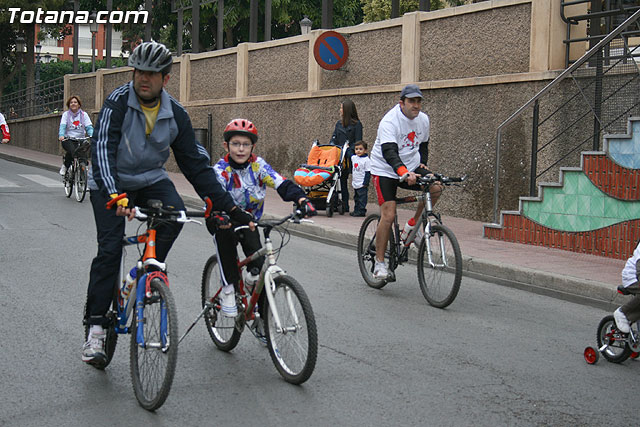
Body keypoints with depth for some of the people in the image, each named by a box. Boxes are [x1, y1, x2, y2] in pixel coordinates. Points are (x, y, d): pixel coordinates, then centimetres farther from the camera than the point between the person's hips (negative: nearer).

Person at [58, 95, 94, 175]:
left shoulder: (84, 114, 9)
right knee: (72, 150, -32)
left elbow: (89, 127, -1)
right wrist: (61, 135, -27)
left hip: (80, 140, 1)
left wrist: (92, 135, -23)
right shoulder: (66, 114, 8)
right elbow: (62, 126, -6)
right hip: (67, 139, -1)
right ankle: (65, 165, -6)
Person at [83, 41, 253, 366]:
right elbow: (102, 150, -31)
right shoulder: (118, 102, -20)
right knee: (110, 248, -15)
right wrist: (114, 196, -48)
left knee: (175, 214, -27)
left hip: (151, 180, 3)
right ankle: (95, 329, -6)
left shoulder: (175, 114, -10)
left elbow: (197, 164, -8)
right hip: (111, 183, -3)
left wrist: (231, 209, -14)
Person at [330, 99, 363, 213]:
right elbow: (334, 139, 17)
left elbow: (357, 143, -5)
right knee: (342, 180, 5)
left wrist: (349, 150, -18)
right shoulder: (339, 124, 16)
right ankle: (344, 206, 10)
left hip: (351, 155, -6)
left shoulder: (356, 124, -2)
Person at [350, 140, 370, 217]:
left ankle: (361, 211, 0)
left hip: (362, 184, -7)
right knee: (356, 198, 15)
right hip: (355, 183, 7)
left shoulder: (366, 160, -13)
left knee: (362, 198, -4)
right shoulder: (353, 157, 7)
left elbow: (368, 172, -14)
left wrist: (365, 183, -16)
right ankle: (356, 210, 23)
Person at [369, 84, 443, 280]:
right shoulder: (390, 121, -21)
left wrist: (422, 164, 3)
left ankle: (414, 223, 1)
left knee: (436, 187, -20)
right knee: (388, 215, -15)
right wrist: (404, 173, -50)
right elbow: (389, 152, -35)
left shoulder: (423, 119, 1)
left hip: (411, 168, 6)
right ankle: (379, 263, -3)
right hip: (385, 170, -6)